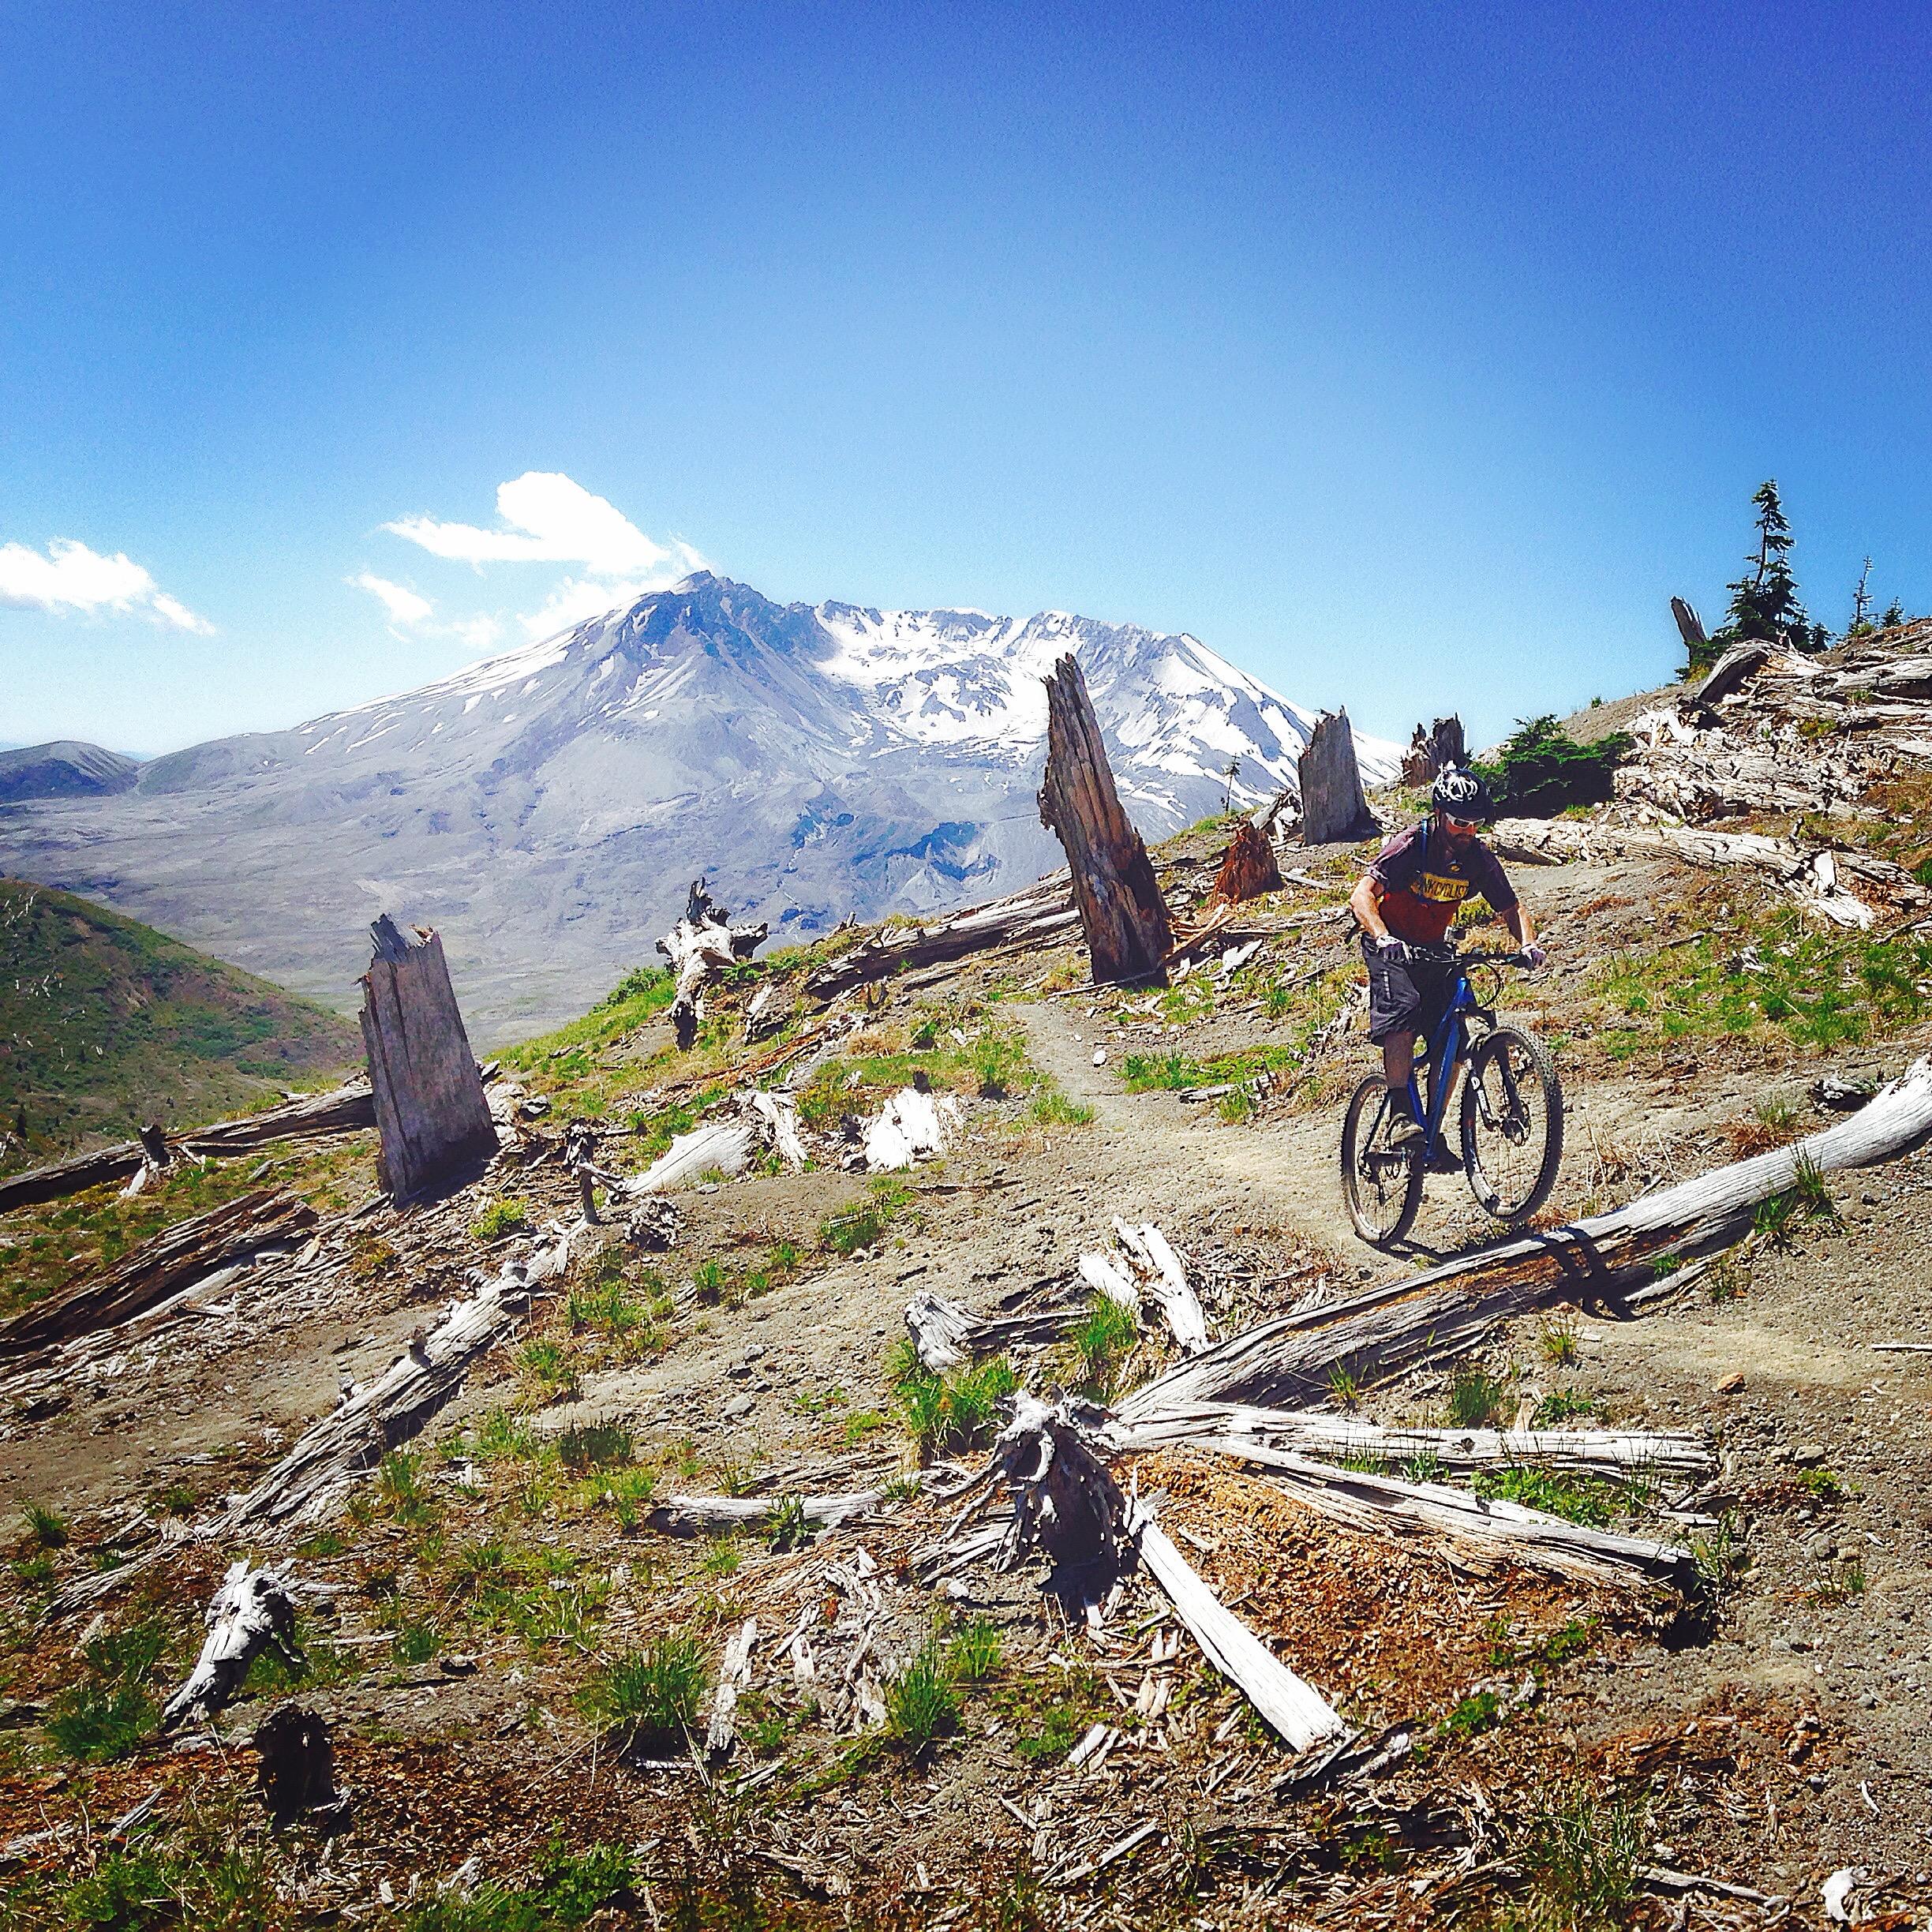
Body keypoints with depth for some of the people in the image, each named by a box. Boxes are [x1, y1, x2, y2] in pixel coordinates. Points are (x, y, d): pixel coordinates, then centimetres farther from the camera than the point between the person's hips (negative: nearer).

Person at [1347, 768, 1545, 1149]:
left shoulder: (1479, 858, -9)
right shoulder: (1410, 846, -22)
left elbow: (1511, 907, -1)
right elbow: (1361, 896, -33)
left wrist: (1528, 944, -23)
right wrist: (1384, 938, -51)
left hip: (1434, 949, 5)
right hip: (1392, 947, -5)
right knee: (1403, 1011, -32)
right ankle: (1401, 1114, -30)